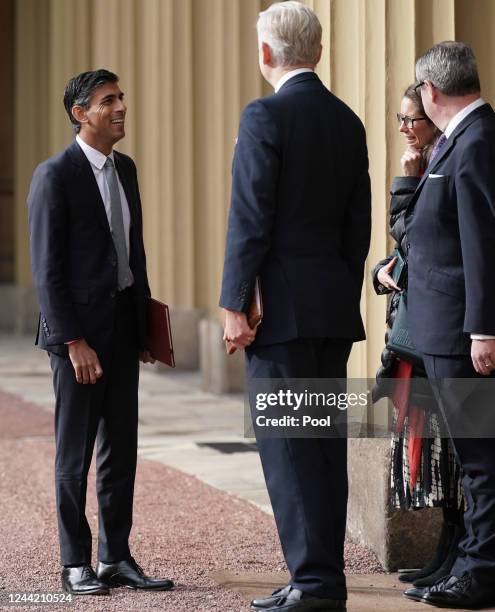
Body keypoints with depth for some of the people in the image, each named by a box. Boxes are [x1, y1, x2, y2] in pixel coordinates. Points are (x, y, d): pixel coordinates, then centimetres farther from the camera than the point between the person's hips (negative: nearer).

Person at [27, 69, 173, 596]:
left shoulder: (125, 169, 12)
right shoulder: (54, 175, -10)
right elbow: (47, 269, -13)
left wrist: (144, 326, 13)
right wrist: (74, 342, -17)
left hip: (123, 328, 7)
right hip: (79, 330, -7)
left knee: (122, 450, 9)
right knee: (75, 454, 1)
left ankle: (117, 559, 17)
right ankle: (76, 565, 9)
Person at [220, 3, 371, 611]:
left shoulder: (265, 116, -11)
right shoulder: (348, 121, 11)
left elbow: (250, 218, -14)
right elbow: (358, 225, 14)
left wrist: (234, 305, -11)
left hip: (282, 307, -7)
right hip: (335, 308, 8)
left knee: (286, 445, -6)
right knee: (325, 443, 10)